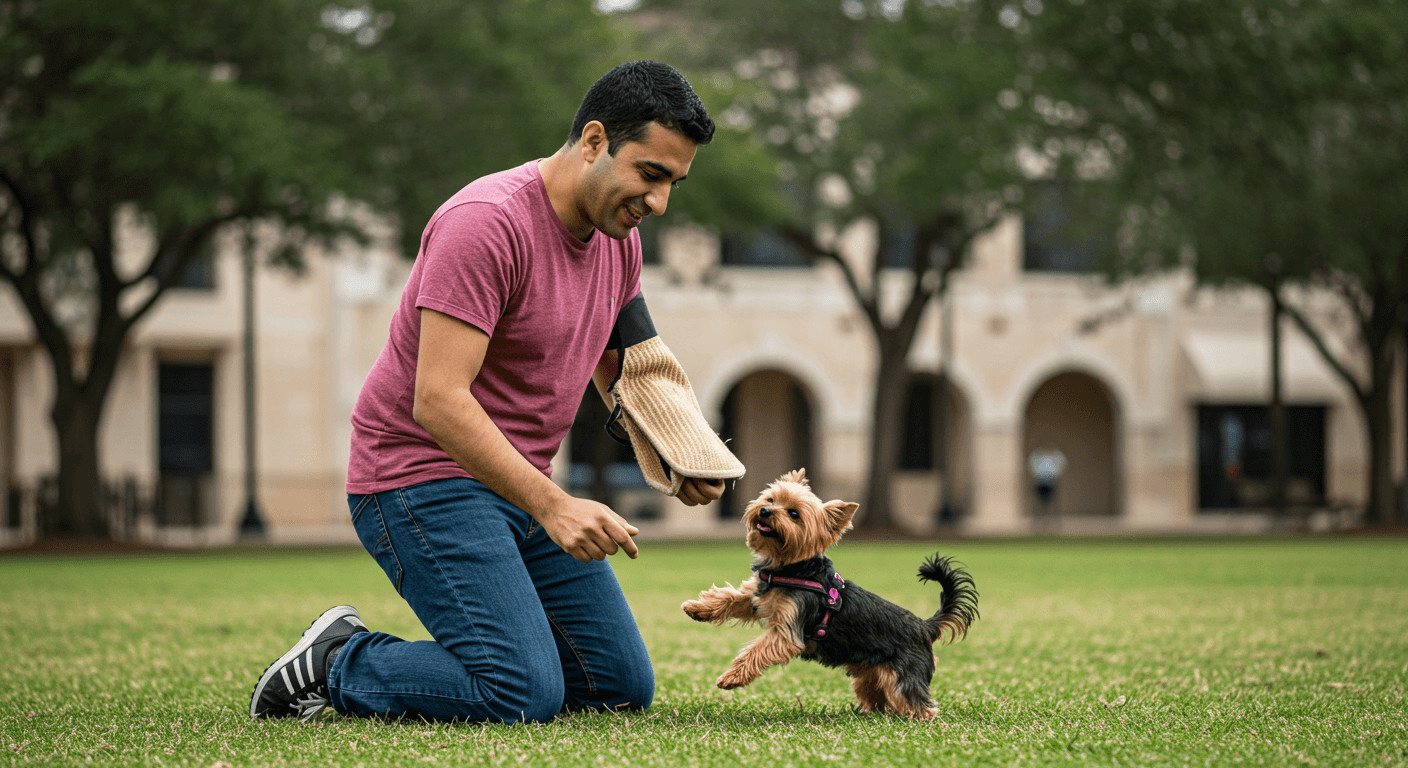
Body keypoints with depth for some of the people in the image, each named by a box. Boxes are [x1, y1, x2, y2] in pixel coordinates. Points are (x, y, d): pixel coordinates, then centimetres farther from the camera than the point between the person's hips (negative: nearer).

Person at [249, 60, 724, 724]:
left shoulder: (618, 236, 6)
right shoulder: (488, 224, -22)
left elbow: (621, 373, 20)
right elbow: (438, 401, -28)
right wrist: (553, 505, -33)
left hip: (517, 487, 9)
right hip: (423, 477, -9)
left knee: (624, 687, 4)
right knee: (527, 695, -22)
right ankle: (340, 663, 0)